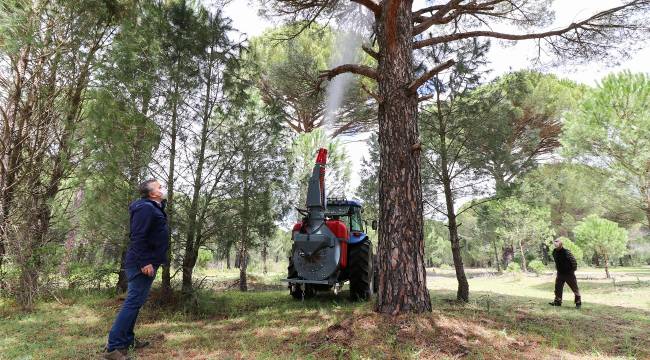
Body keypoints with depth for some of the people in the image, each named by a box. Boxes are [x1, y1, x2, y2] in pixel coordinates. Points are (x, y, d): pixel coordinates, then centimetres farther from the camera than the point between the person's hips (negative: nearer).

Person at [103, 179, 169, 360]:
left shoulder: (154, 208, 18)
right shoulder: (146, 208, -15)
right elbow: (138, 237, -23)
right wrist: (144, 263, -25)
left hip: (146, 264, 11)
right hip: (142, 265, -11)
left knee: (134, 303, 16)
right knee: (133, 303, -8)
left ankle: (127, 339, 26)